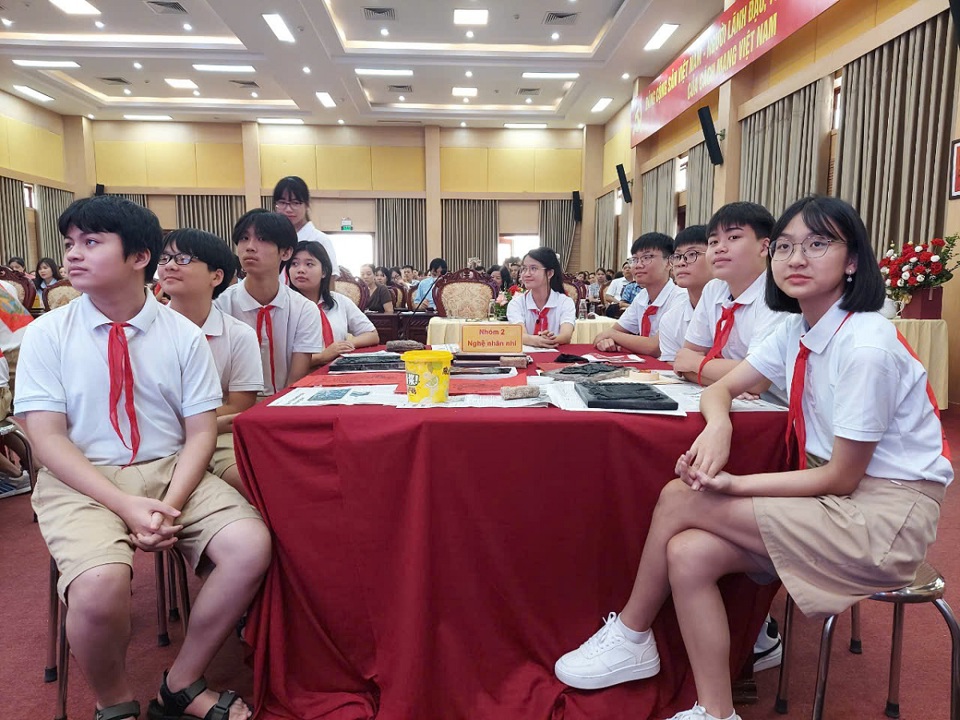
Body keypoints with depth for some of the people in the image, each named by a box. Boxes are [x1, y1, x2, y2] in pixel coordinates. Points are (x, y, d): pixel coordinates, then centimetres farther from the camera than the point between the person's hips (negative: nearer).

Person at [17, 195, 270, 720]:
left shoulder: (184, 335, 1)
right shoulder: (46, 334, 0)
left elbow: (201, 433, 1)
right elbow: (48, 440, -6)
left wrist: (170, 505, -17)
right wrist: (127, 506, -19)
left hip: (172, 471, 2)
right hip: (81, 481, -1)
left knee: (251, 546, -22)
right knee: (101, 583, -31)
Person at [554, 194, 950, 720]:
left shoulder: (866, 347, -22)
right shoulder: (797, 330, 3)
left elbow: (842, 478, -18)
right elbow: (721, 389, 7)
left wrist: (733, 484, -23)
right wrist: (717, 426, -17)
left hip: (883, 515, -7)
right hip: (833, 494, 7)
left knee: (679, 500, -19)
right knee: (689, 553, -16)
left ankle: (631, 637, 2)